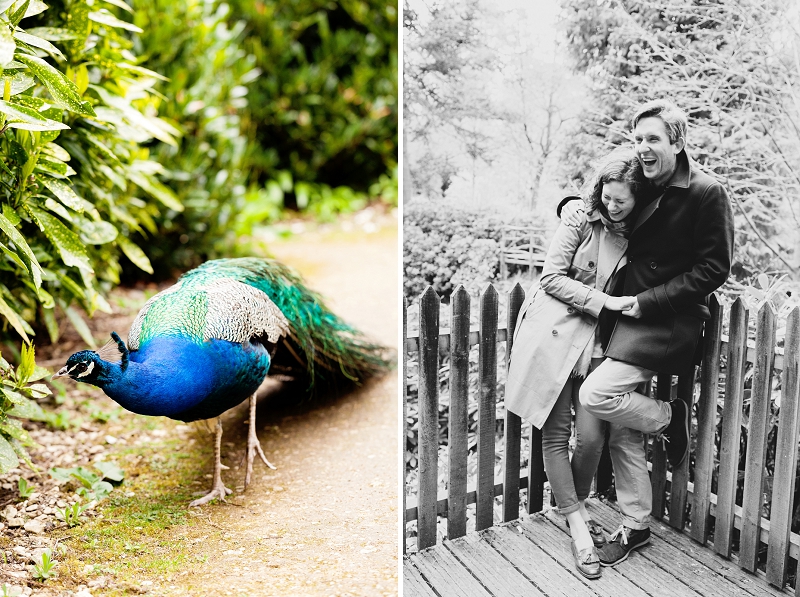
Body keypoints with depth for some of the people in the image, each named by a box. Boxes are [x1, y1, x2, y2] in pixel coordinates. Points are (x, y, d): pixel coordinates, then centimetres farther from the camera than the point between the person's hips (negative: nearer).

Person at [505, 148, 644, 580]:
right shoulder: (581, 220, -5)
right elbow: (553, 277, -8)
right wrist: (604, 301, -12)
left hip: (596, 340, 2)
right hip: (553, 331, -2)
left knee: (592, 435, -4)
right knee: (556, 432, 0)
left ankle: (576, 508, 25)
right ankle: (578, 529, 12)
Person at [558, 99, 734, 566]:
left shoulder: (708, 193, -10)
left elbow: (714, 268, -12)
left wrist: (648, 300, -15)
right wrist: (573, 204, 4)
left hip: (672, 319, -7)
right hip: (633, 315, 7)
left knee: (597, 395, -22)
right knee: (623, 429, 8)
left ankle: (671, 418, 7)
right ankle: (636, 526, 23)